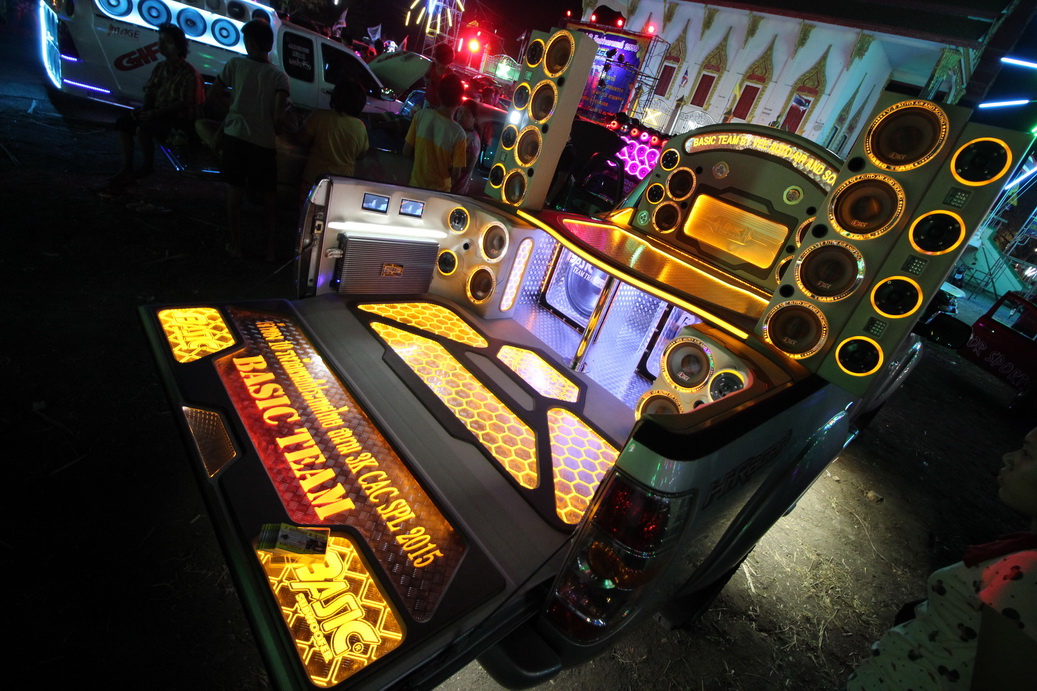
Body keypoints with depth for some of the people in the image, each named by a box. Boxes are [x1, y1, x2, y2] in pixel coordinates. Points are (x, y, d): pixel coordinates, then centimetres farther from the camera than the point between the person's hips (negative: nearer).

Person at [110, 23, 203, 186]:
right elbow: (150, 92, 15)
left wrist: (154, 113, -19)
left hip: (180, 121, -8)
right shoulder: (161, 68, 10)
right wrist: (144, 111, -5)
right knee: (123, 122, -3)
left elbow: (183, 104, -19)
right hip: (158, 113, 8)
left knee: (142, 129, -28)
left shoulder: (189, 73, -14)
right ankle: (127, 167, 0)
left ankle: (148, 166, -3)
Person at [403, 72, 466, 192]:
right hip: (439, 191, -3)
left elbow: (406, 152, -5)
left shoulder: (421, 115, -13)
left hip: (415, 185, 3)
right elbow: (456, 175, -18)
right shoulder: (458, 133, -23)